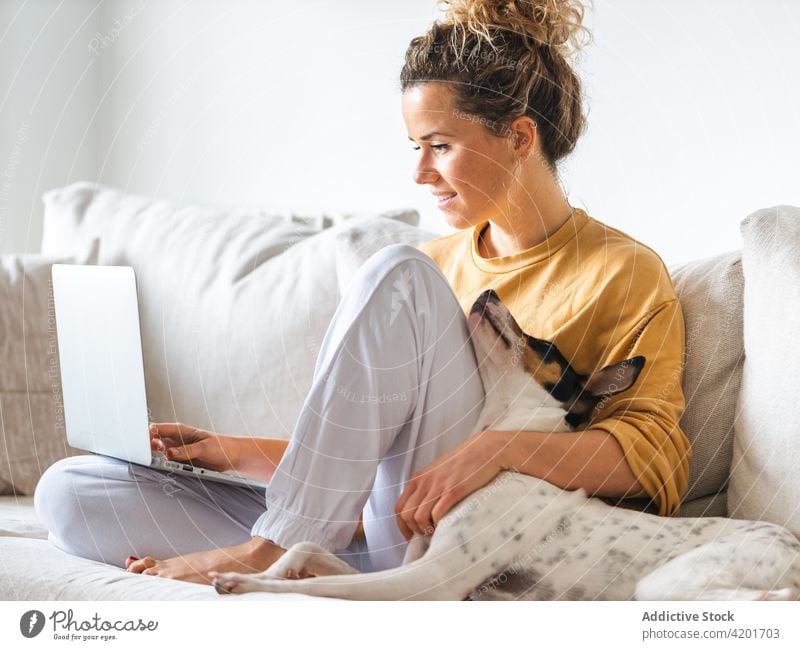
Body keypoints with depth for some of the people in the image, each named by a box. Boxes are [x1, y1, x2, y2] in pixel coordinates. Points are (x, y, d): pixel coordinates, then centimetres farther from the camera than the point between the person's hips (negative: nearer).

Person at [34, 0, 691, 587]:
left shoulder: (624, 273, 3)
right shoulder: (437, 262, 23)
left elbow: (656, 457, -12)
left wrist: (498, 448, -27)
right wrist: (235, 451, 9)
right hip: (364, 537, 6)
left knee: (396, 275, -21)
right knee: (70, 489, -5)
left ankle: (275, 551, -21)